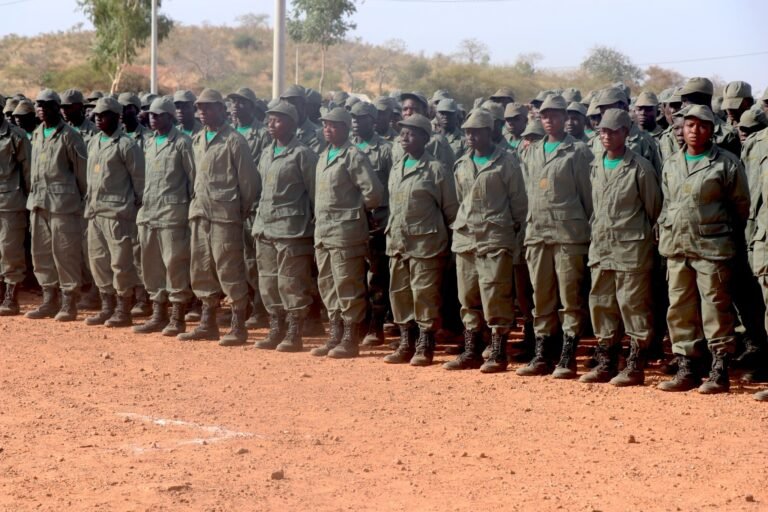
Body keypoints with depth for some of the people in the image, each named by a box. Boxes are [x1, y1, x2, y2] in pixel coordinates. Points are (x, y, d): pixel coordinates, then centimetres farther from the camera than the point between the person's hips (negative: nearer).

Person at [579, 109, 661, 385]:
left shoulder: (640, 167, -7)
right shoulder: (596, 165, 11)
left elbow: (653, 208, -1)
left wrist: (642, 236, 3)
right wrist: (596, 230, 15)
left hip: (632, 248, -6)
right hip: (601, 246, 7)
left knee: (633, 305, -3)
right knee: (601, 304, 9)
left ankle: (635, 366, 3)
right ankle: (606, 363, 18)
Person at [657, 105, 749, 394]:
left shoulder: (726, 164, -4)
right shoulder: (671, 164, 13)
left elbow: (741, 205, 2)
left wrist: (727, 234, 6)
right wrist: (665, 232, 11)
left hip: (712, 247, -6)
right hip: (676, 247, 6)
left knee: (715, 309, -4)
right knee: (680, 309, 8)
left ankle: (720, 372, 3)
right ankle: (686, 369, 16)